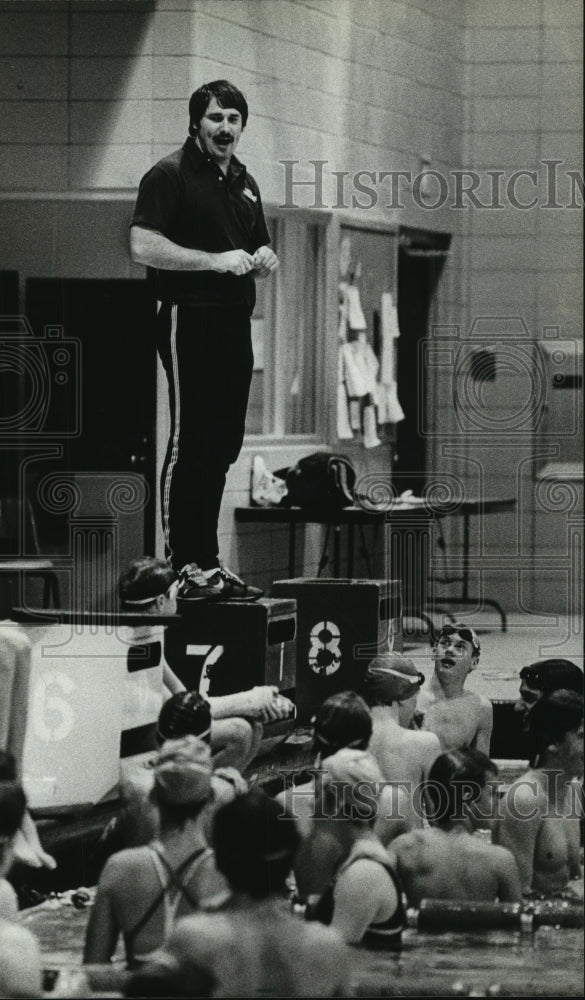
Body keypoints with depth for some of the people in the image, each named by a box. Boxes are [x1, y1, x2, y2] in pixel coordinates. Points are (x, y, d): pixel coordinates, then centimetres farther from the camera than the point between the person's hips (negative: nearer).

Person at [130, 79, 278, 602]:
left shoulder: (244, 181, 19)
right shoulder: (171, 174, -6)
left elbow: (260, 252, 30)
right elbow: (143, 245, -17)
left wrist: (264, 260, 5)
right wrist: (216, 260, -20)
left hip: (235, 322, 8)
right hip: (190, 319, -8)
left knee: (223, 444, 10)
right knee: (190, 441, -8)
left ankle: (207, 560, 17)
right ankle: (186, 565, -7)